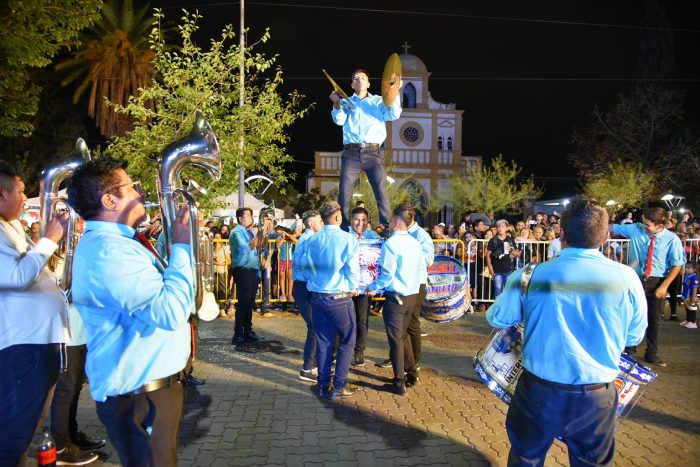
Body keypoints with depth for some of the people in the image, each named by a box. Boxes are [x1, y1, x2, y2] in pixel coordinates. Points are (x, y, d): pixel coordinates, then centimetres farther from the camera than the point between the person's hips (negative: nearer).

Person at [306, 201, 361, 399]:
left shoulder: (312, 240, 0)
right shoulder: (348, 239, -14)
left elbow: (310, 264, 4)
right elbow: (352, 269, -14)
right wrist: (353, 288, 4)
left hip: (317, 297, 5)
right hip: (340, 298, -5)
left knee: (323, 342, 14)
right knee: (346, 342, 10)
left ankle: (323, 385, 21)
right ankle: (338, 387, 12)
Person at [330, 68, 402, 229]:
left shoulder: (378, 101, 19)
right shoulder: (346, 102, 20)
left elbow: (393, 115, 3)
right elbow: (339, 120, 3)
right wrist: (336, 104, -13)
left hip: (373, 152, 0)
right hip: (351, 152, 1)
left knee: (382, 192, -9)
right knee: (344, 193, -5)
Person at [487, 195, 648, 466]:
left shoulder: (530, 276, -13)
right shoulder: (627, 278, -12)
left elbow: (497, 319, 1)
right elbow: (634, 336, 3)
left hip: (539, 392, 0)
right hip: (597, 397, 1)